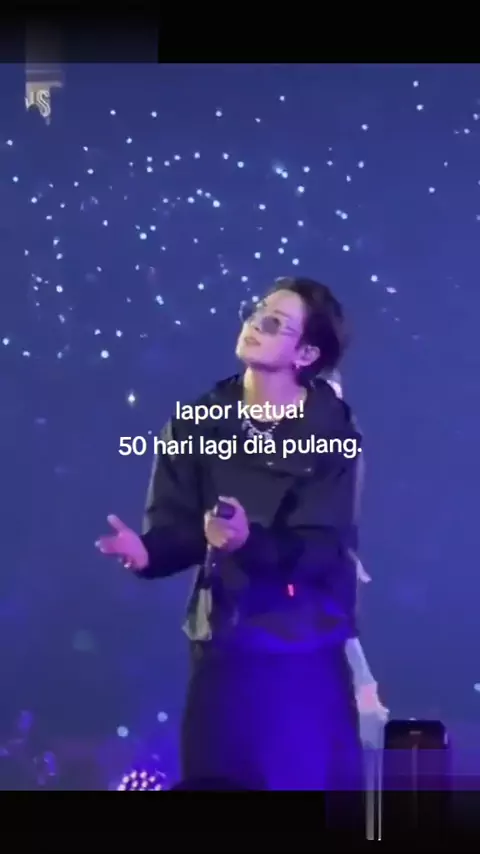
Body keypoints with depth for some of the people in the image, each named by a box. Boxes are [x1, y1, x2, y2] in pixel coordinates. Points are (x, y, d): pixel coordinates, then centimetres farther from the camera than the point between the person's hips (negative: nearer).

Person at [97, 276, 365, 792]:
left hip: (305, 652, -3)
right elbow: (177, 525, -3)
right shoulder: (199, 421, 1)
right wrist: (148, 551, -25)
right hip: (222, 644, 3)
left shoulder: (332, 434, -9)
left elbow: (321, 549, -16)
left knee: (310, 784, 4)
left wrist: (251, 543, -33)